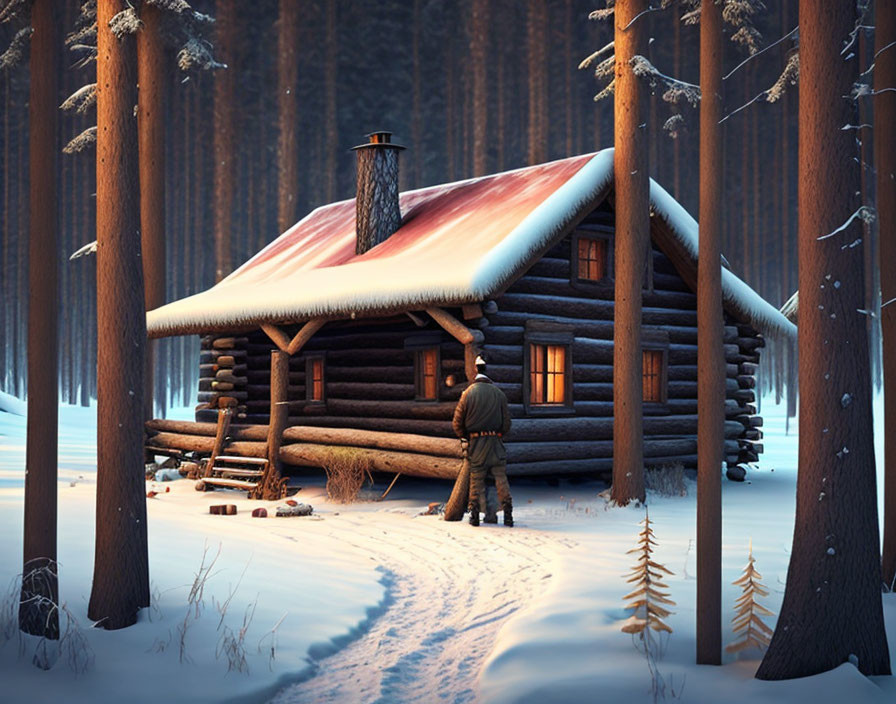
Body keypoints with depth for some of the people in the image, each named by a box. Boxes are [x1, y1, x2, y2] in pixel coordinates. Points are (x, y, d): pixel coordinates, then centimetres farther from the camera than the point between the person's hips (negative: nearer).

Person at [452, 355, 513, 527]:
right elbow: (507, 421, 6)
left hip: (476, 441, -1)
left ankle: (474, 515, 5)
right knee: (501, 477, 3)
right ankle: (508, 515, 1)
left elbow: (457, 422, 0)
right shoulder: (499, 393, 4)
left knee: (476, 478, 5)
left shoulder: (468, 393, -2)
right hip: (495, 440, 1)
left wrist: (466, 437, 15)